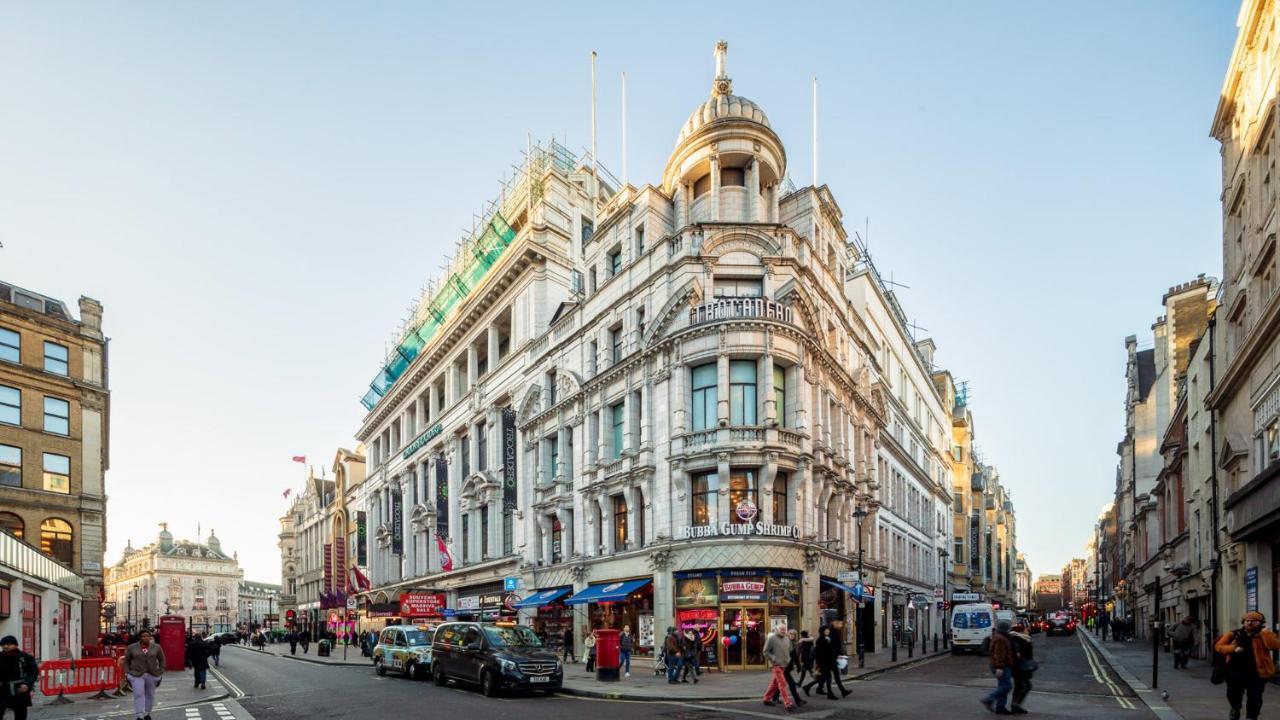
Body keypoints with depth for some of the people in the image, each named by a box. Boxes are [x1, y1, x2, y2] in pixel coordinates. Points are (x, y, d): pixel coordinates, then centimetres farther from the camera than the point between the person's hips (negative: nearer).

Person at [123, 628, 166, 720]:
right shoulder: (132, 647, -4)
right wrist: (127, 673, -2)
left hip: (152, 675, 2)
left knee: (150, 695, 9)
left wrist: (161, 673, 3)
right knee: (138, 694, -12)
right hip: (136, 674, -2)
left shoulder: (156, 647, -2)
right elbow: (126, 660, 5)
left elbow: (162, 660, 6)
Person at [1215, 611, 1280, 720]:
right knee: (1233, 694, 16)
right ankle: (1235, 709, 44)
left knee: (1254, 696, -4)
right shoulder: (1234, 634, 5)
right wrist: (1233, 648, -14)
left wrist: (1265, 633, -21)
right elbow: (1218, 646, 1)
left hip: (1257, 672, -3)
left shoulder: (1265, 635, 1)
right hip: (1235, 671, 3)